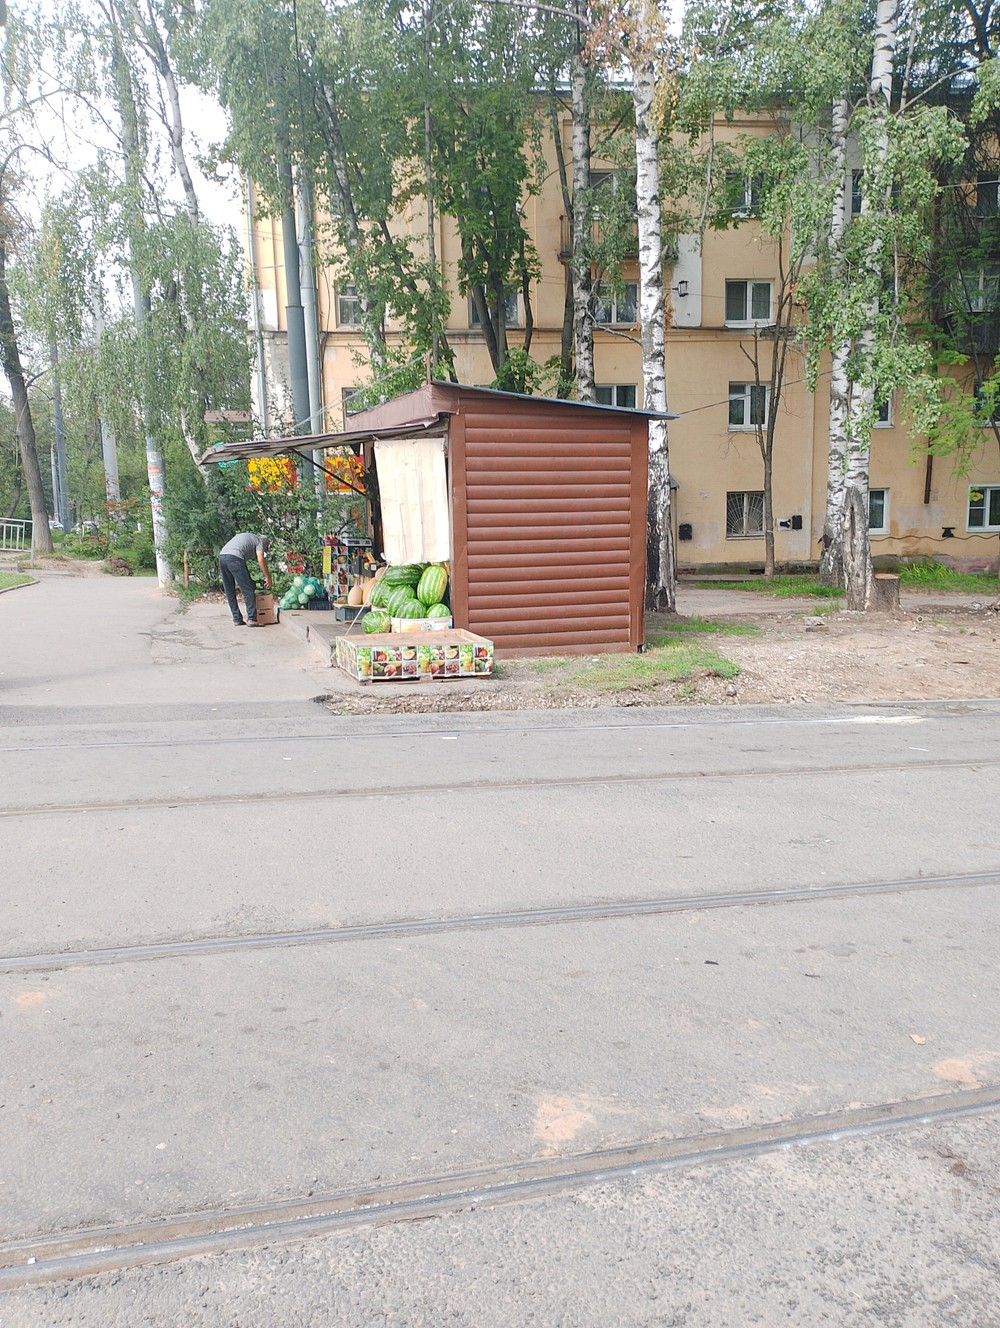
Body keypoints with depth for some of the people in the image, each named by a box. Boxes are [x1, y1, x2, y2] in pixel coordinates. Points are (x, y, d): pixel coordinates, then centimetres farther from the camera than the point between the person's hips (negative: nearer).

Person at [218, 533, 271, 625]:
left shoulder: (246, 536, 36)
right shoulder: (259, 541, 16)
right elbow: (261, 559, -2)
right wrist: (268, 577, 5)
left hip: (221, 556, 7)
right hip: (234, 558, -7)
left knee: (230, 592, 13)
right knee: (248, 590, -2)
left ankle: (237, 619, 14)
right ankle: (252, 619, -7)